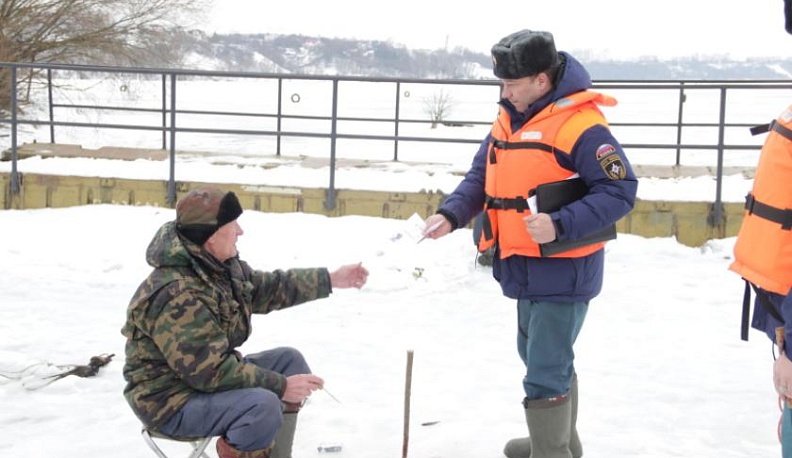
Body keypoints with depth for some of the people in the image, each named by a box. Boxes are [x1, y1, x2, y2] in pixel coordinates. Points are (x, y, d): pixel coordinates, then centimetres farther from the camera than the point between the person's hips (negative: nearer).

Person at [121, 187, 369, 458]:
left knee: (288, 360, 10)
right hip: (172, 401, -10)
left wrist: (332, 280, 11)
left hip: (203, 372, 10)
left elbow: (269, 288, 15)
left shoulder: (223, 266, 0)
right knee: (263, 404, -32)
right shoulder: (176, 295, -31)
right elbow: (212, 371, -31)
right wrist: (281, 386, -26)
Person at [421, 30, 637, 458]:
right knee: (540, 358, 24)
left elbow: (619, 191, -21)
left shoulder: (580, 124, -19)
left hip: (563, 271, -9)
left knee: (545, 373, -5)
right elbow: (480, 178, 12)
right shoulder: (508, 119, 7)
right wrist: (450, 214, -6)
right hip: (526, 269, 9)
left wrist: (560, 225, -31)